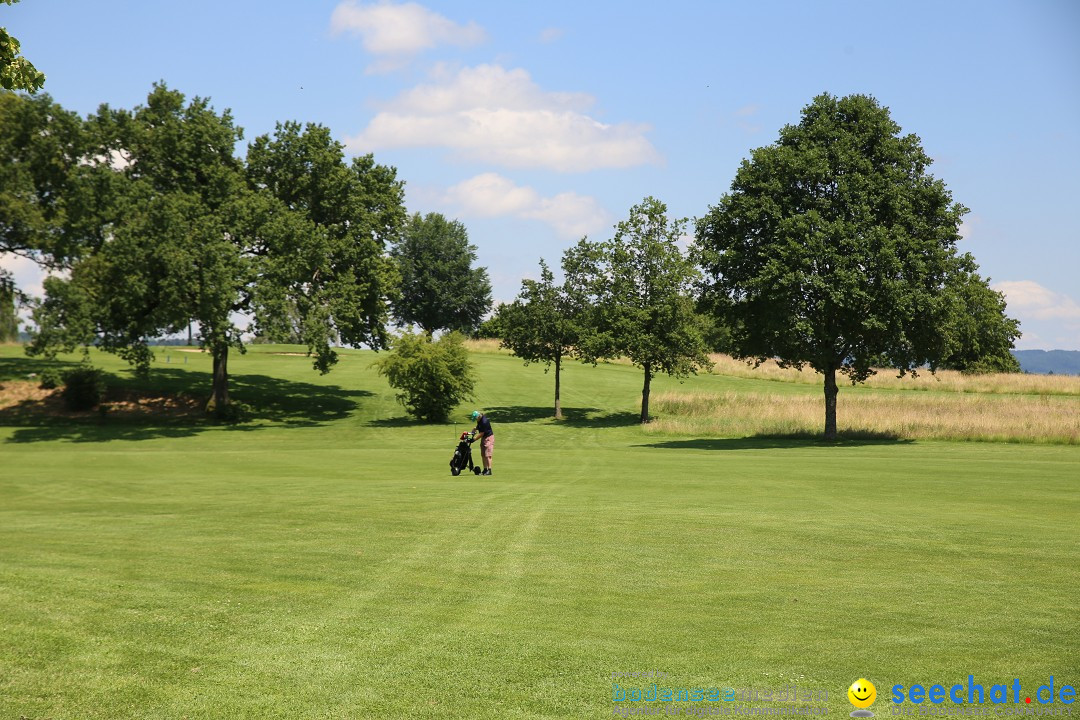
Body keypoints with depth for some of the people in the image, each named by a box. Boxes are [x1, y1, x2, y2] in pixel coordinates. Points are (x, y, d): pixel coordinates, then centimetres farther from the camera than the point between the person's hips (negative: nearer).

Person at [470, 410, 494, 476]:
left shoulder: (484, 421, -26)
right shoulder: (479, 420, 2)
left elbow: (481, 433, -23)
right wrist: (475, 428, 1)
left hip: (488, 437, -9)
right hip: (483, 438, 9)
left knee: (487, 454, -13)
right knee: (483, 455, 8)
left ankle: (489, 470, -13)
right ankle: (485, 469, 12)